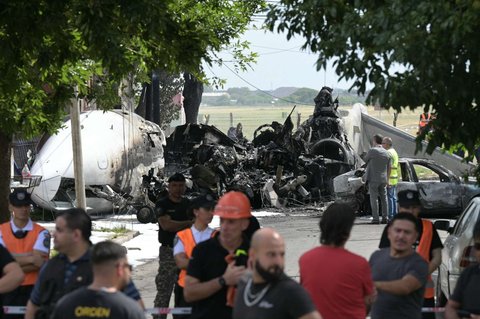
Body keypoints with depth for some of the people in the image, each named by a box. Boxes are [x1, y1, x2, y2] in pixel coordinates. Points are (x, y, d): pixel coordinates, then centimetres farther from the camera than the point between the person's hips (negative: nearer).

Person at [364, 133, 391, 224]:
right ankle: (384, 218, 9)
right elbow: (388, 168, 13)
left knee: (374, 199, -5)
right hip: (383, 179, 5)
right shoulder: (387, 153, 8)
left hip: (373, 179, -5)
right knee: (384, 199, 10)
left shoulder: (372, 151, -11)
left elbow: (365, 160, 3)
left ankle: (376, 218, -9)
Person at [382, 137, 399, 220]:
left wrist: (387, 180, -23)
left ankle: (390, 215, -11)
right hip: (395, 179, 10)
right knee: (393, 197, 11)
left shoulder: (389, 153, -13)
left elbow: (389, 167, -20)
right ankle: (394, 215, 14)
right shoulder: (394, 152, 20)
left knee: (390, 197, -9)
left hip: (389, 179, -10)